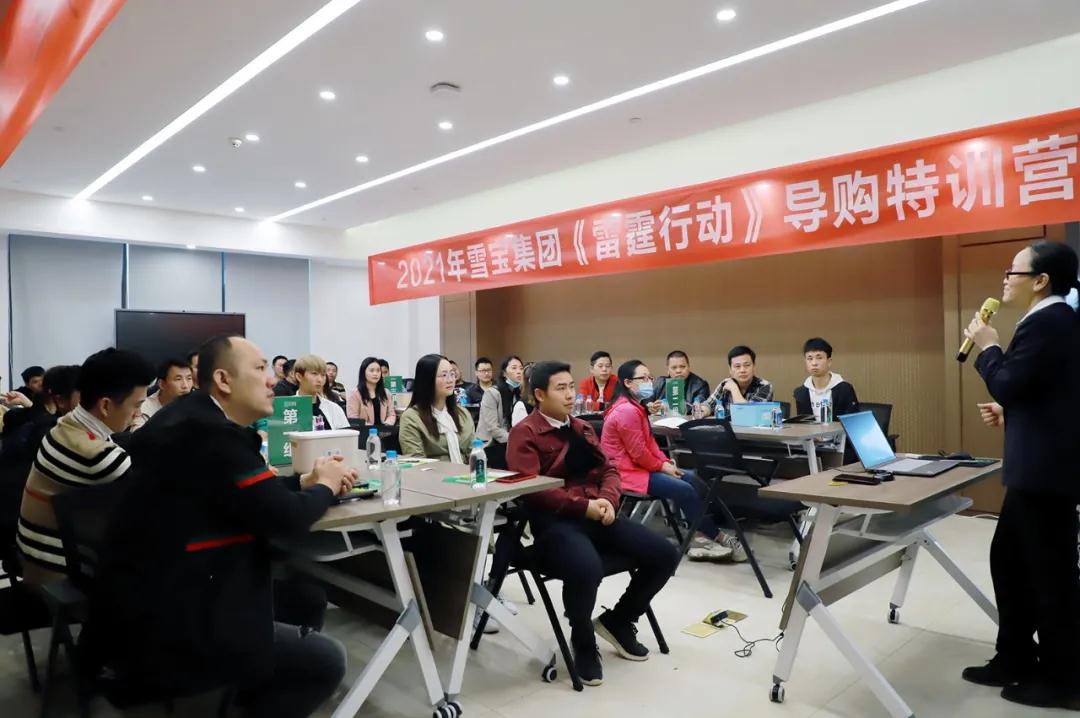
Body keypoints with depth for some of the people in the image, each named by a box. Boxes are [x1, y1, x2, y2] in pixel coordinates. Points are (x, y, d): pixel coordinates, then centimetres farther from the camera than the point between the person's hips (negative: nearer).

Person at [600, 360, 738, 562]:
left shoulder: (635, 407, 12)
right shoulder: (627, 411, -22)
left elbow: (649, 442, 16)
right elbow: (638, 453, -21)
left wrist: (666, 462, 1)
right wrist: (663, 466, -8)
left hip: (640, 466, 11)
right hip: (628, 471, -11)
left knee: (692, 478, 5)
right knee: (685, 490, -15)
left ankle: (704, 534, 3)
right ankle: (713, 536, 1)